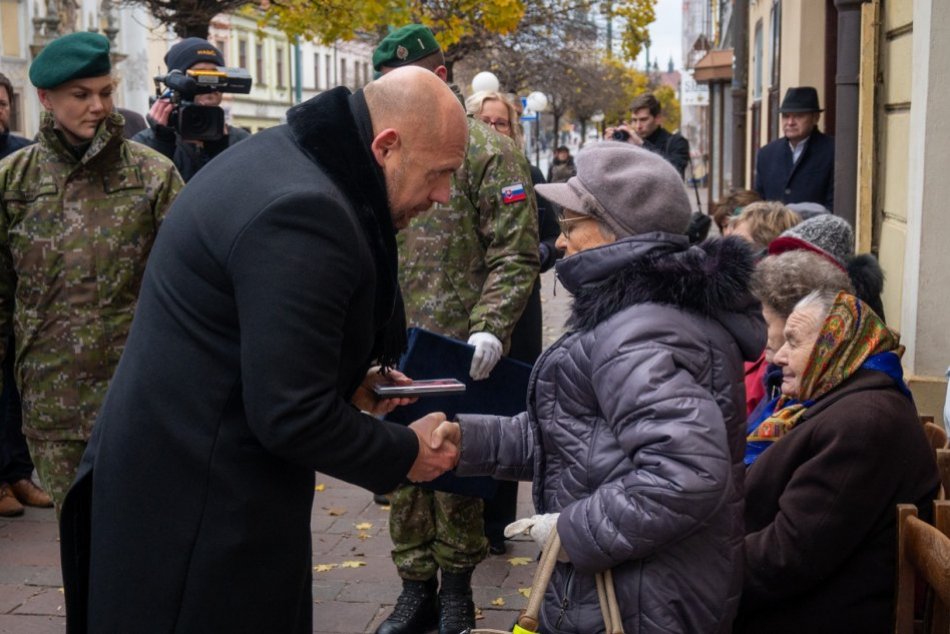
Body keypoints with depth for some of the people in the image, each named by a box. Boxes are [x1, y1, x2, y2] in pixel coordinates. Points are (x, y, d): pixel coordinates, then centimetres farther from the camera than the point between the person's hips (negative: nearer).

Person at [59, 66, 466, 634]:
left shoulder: (286, 158, 6)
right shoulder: (304, 210, -26)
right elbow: (293, 416, -26)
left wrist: (347, 383, 7)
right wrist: (407, 455, -11)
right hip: (204, 507, -10)